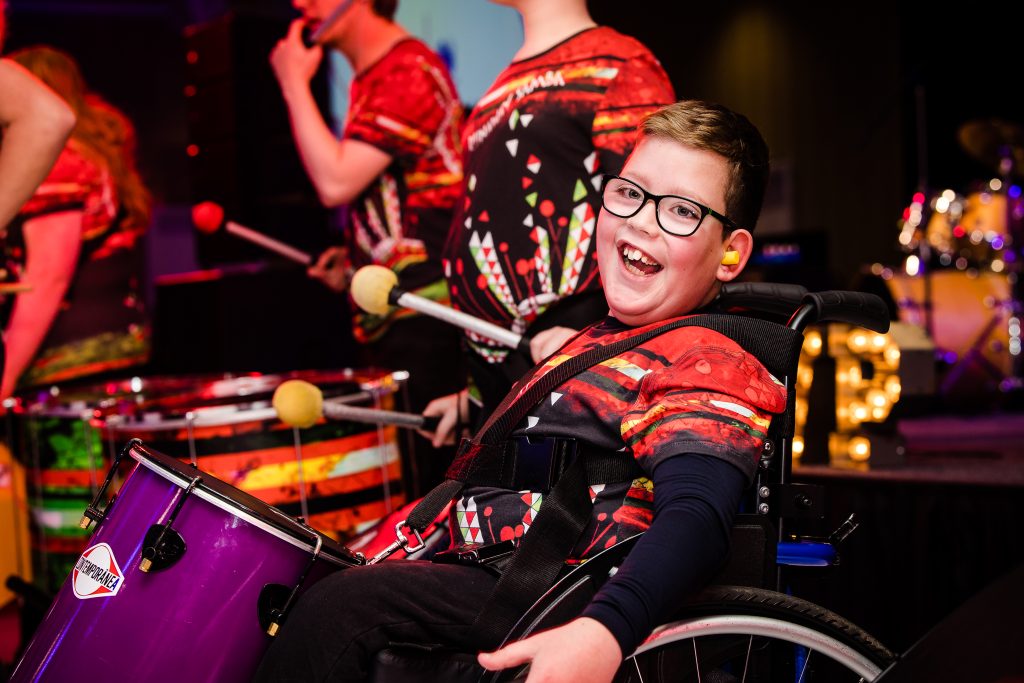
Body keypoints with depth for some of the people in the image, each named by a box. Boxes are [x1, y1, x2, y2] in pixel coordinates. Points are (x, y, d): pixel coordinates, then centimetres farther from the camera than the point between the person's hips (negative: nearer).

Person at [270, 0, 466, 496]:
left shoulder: (408, 71, -13)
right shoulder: (371, 77, 17)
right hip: (390, 315, 10)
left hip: (425, 316, -10)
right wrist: (355, 257, 13)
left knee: (434, 473, -6)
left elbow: (335, 182, -21)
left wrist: (294, 84, -11)